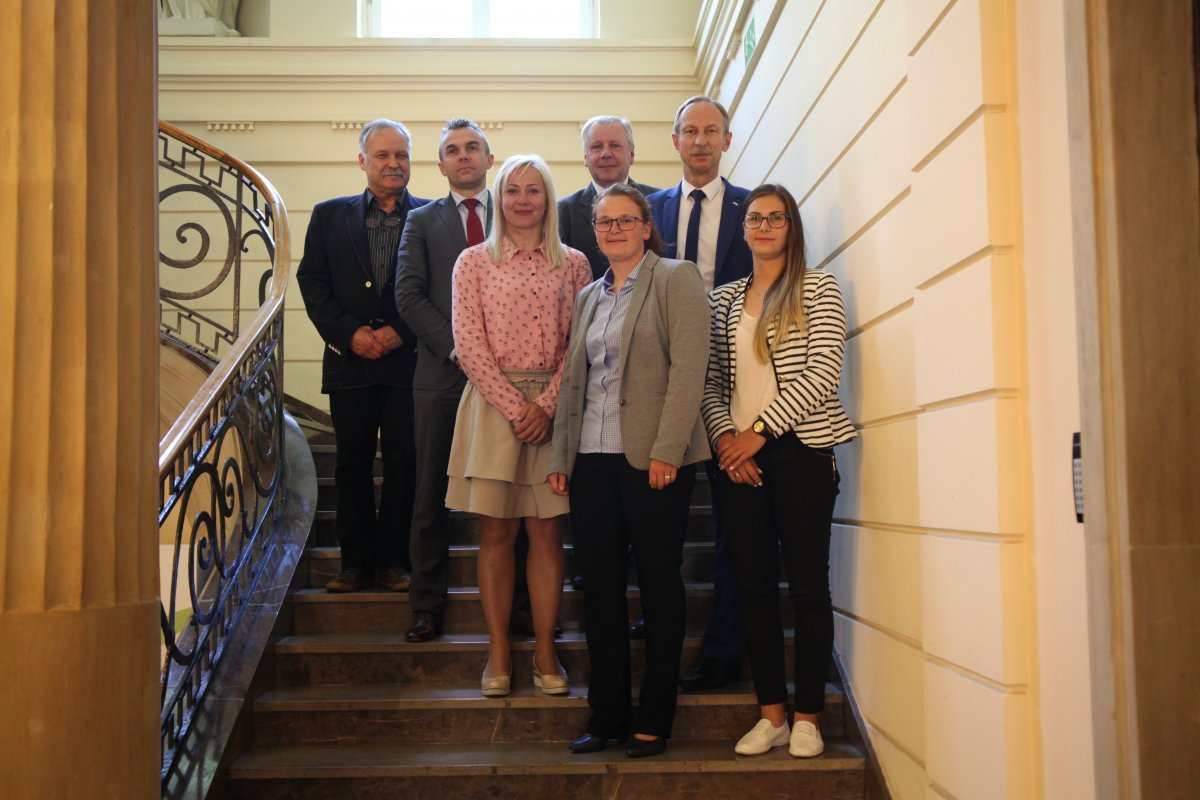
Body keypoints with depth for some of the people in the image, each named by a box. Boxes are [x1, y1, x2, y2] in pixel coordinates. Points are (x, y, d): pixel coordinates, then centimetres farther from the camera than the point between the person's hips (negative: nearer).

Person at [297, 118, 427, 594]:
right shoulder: (329, 216, 10)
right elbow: (312, 282, 6)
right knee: (352, 462, 7)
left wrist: (400, 333, -11)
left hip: (409, 360, -2)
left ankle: (394, 560, 14)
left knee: (403, 462, 3)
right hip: (350, 360, 2)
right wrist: (349, 333, -7)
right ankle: (356, 561, 17)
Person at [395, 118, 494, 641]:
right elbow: (409, 296, 2)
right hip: (442, 373, 0)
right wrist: (457, 348, -10)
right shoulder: (422, 221, 12)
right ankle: (427, 604, 13)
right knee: (432, 495, 3)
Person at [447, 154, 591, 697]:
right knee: (497, 532, 2)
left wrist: (546, 405, -11)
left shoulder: (573, 264, 9)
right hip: (494, 403, -1)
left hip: (554, 406, 1)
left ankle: (545, 652, 11)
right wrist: (515, 407, -11)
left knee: (548, 532, 2)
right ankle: (499, 654, 10)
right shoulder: (474, 261, 6)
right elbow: (469, 344, -2)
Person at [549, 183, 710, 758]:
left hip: (653, 457, -6)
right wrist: (561, 457, 10)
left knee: (659, 586, 2)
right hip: (593, 460, 6)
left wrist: (666, 450, -17)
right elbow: (573, 379, 18)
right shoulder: (588, 296, 19)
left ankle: (654, 721, 12)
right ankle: (606, 714, 18)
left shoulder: (675, 279, 1)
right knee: (599, 586, 7)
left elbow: (688, 367, -9)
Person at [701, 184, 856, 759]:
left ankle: (807, 718, 8)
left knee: (807, 584, -1)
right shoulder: (723, 299, 15)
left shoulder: (817, 289, 3)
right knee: (755, 585, 5)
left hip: (798, 449, -3)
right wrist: (725, 436, -6)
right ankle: (771, 714, 14)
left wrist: (759, 430, -12)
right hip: (737, 454, 4)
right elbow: (710, 382, 12)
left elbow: (823, 372, -7)